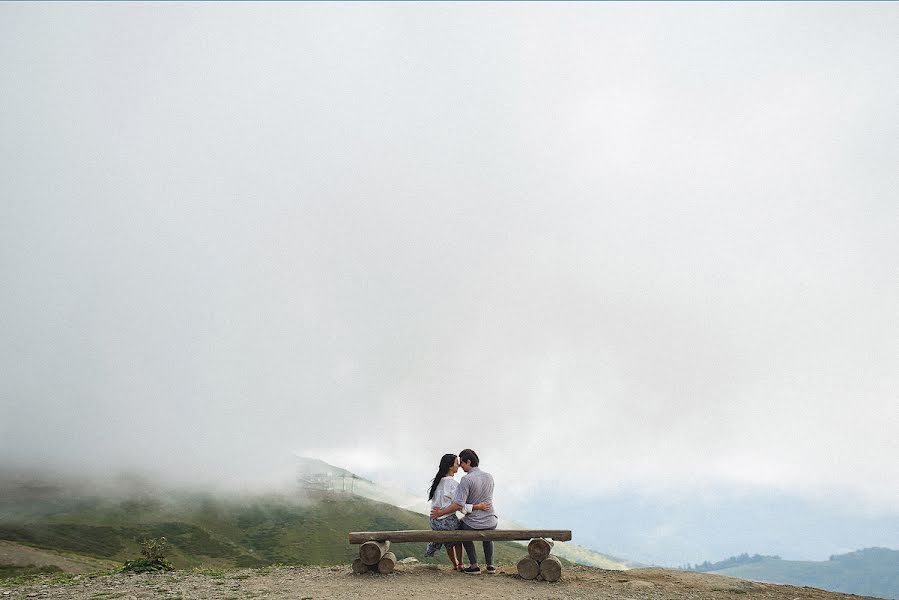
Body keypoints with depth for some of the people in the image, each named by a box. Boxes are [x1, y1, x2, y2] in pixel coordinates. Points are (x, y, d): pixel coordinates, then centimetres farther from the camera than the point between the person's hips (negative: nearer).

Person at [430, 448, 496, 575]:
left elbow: (458, 505, -21)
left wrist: (440, 513, -11)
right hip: (491, 523, 5)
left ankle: (474, 566, 25)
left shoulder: (466, 480, -18)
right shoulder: (489, 477, 3)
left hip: (473, 524, -5)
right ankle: (490, 565, 34)